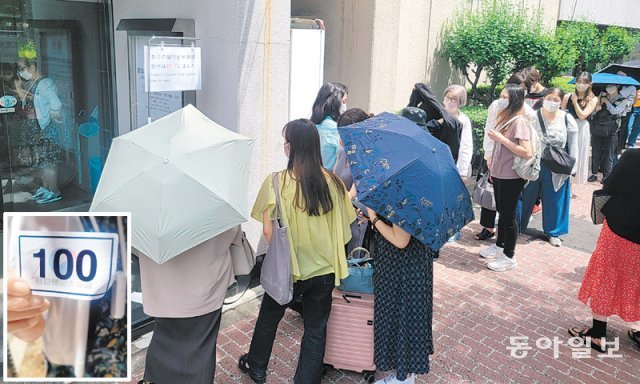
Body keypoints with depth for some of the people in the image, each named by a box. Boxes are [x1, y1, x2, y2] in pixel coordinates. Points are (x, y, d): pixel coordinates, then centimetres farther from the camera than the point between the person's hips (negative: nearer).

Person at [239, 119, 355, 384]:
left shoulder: (276, 182, -18)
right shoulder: (332, 182, -9)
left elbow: (268, 230, -14)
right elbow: (343, 227, -2)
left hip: (288, 268, -1)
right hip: (325, 268, 1)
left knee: (269, 316, 24)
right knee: (316, 328, 16)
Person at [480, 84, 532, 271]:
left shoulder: (520, 121, -16)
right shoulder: (505, 118, 10)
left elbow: (527, 153, -24)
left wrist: (501, 138, -23)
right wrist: (492, 166, 16)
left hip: (512, 177, -8)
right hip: (499, 174, 8)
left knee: (508, 215, 1)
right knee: (501, 212, 19)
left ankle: (509, 257, 13)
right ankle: (500, 246, 34)